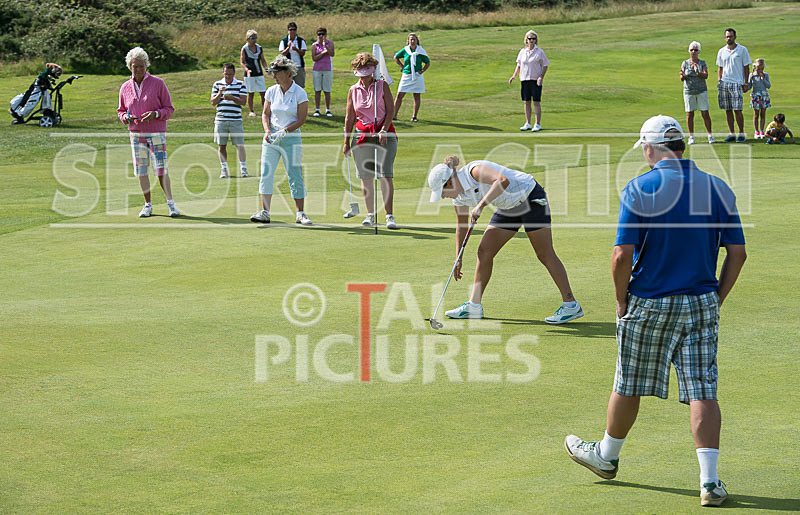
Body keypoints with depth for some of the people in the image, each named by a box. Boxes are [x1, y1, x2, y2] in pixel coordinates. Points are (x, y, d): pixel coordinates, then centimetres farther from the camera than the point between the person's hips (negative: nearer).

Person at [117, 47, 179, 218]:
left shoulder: (158, 83, -2)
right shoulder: (125, 88, 8)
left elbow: (169, 109, 0)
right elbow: (121, 110, 18)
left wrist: (155, 114, -19)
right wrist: (126, 117, -5)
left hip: (157, 133, -3)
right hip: (136, 134, 3)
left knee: (161, 169, -8)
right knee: (141, 171, 3)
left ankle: (170, 203, 1)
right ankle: (147, 205, 11)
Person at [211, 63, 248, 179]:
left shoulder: (241, 84, 5)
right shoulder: (217, 84, 9)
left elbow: (243, 101, -3)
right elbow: (213, 103, 6)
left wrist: (232, 98, -19)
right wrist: (219, 94, -12)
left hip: (236, 120, -2)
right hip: (220, 120, 2)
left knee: (240, 145, -5)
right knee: (222, 146, 4)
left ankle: (243, 168, 2)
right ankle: (224, 169, 10)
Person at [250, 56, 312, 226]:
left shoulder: (300, 93, -6)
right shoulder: (271, 91, 6)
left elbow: (301, 119, -7)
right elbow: (266, 113, 10)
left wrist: (283, 132, -16)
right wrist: (267, 131, -8)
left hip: (291, 138, -3)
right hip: (271, 139, 3)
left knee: (295, 176, -1)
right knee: (266, 174, -5)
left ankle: (300, 214, 8)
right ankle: (264, 212, -3)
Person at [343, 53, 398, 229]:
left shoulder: (382, 86, 2)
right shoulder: (353, 90, 8)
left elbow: (390, 110, -2)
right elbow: (349, 117, 11)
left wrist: (383, 130, -14)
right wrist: (346, 141, 9)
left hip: (383, 135, -3)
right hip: (362, 134, 3)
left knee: (386, 175, -11)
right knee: (365, 177, 3)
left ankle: (389, 215, -8)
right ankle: (370, 214, 13)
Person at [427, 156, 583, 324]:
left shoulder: (475, 171, -28)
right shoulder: (459, 197, -3)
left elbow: (503, 180, -45)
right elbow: (462, 225, 12)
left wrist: (480, 205, -48)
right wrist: (459, 259, 15)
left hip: (530, 197, -8)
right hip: (509, 207, 8)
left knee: (545, 254, -7)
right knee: (484, 252, 2)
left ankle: (571, 305, -2)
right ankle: (474, 305, 10)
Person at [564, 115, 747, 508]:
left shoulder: (639, 189, -10)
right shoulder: (718, 188, 1)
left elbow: (622, 256, -14)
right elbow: (737, 252, 1)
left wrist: (622, 301, 0)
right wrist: (716, 299, 10)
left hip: (649, 304, -3)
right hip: (701, 305, 3)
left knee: (628, 387, 14)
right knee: (702, 391, 1)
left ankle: (607, 456, 33)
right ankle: (709, 480, -6)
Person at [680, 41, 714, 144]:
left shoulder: (702, 63, 3)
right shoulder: (685, 63, 5)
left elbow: (706, 75, -10)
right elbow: (682, 79, 0)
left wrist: (698, 72, -28)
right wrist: (683, 76, -23)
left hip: (701, 91, -1)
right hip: (689, 92, 1)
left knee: (705, 113, -3)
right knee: (689, 114, 0)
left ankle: (710, 135, 3)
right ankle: (691, 137, 7)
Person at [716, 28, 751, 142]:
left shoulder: (742, 50, 2)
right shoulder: (721, 51, 11)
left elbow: (746, 67, 3)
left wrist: (746, 83, -2)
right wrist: (719, 81, 6)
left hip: (737, 83, -4)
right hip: (724, 83, 4)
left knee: (737, 110, -8)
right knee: (728, 110, 4)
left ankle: (741, 133, 3)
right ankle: (731, 134, 10)